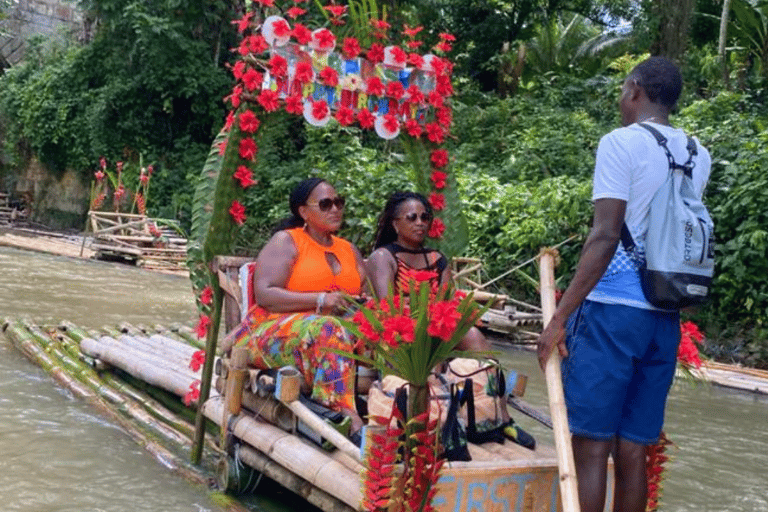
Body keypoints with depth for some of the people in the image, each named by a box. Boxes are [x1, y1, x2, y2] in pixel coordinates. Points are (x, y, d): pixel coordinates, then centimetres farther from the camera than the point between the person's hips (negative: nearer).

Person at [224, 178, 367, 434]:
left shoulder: (349, 250, 24)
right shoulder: (285, 241, 4)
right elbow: (264, 294, -9)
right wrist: (320, 300, -18)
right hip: (277, 330, -5)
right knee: (326, 329, -38)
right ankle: (344, 413, -47)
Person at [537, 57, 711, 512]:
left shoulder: (621, 143, -7)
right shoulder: (699, 156, 12)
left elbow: (606, 236, -15)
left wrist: (560, 315, -15)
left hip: (612, 308, -6)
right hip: (665, 317, 6)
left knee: (591, 444, -2)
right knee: (633, 451, 10)